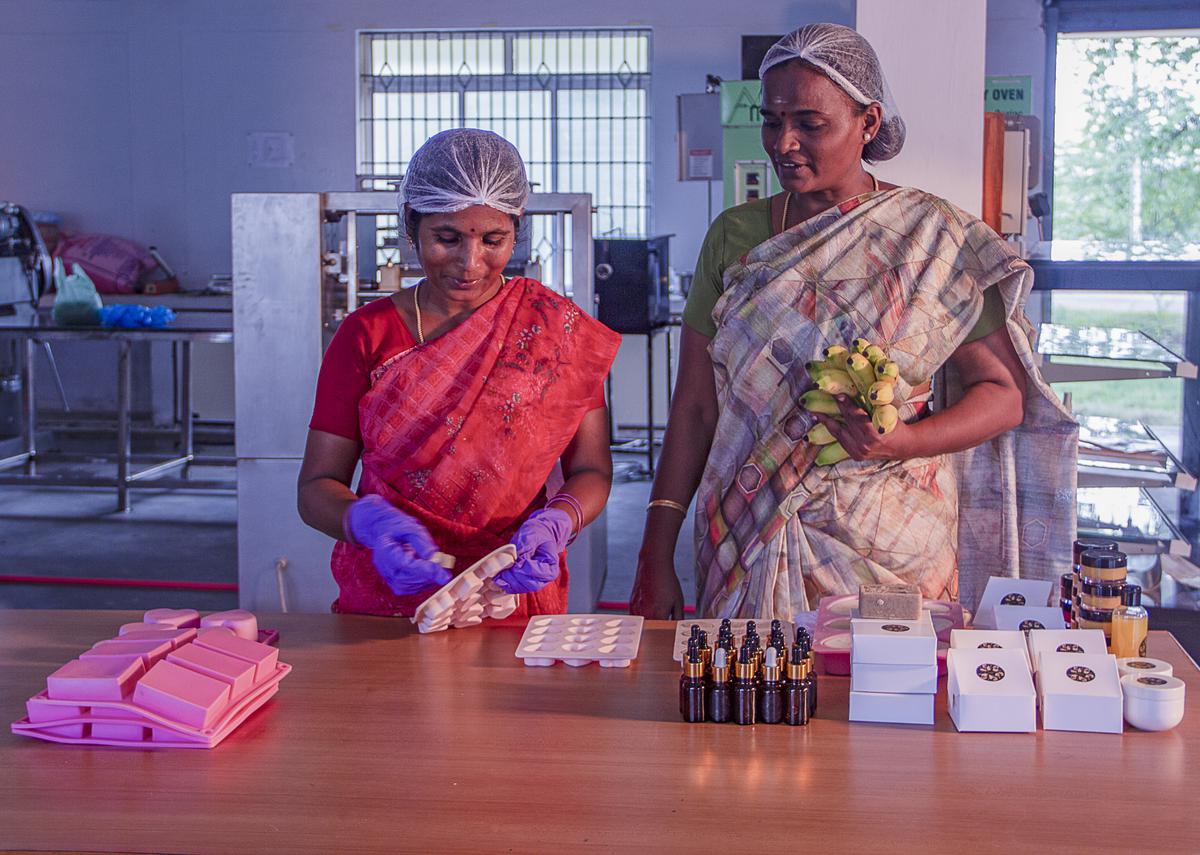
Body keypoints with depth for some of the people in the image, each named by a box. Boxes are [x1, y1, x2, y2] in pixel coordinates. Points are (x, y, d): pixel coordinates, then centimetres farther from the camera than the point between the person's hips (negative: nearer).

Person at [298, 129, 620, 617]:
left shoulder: (557, 328, 3)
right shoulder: (366, 335, 3)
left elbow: (591, 472, 8)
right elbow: (316, 488, 3)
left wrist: (553, 524, -14)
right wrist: (369, 522, -19)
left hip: (515, 609, 0)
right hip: (382, 607, 1)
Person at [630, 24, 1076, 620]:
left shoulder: (932, 236, -3)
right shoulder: (733, 236, 4)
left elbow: (1005, 392, -2)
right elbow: (695, 407, 3)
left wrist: (905, 441, -21)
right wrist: (657, 556, -2)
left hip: (889, 549, -2)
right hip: (748, 544, 2)